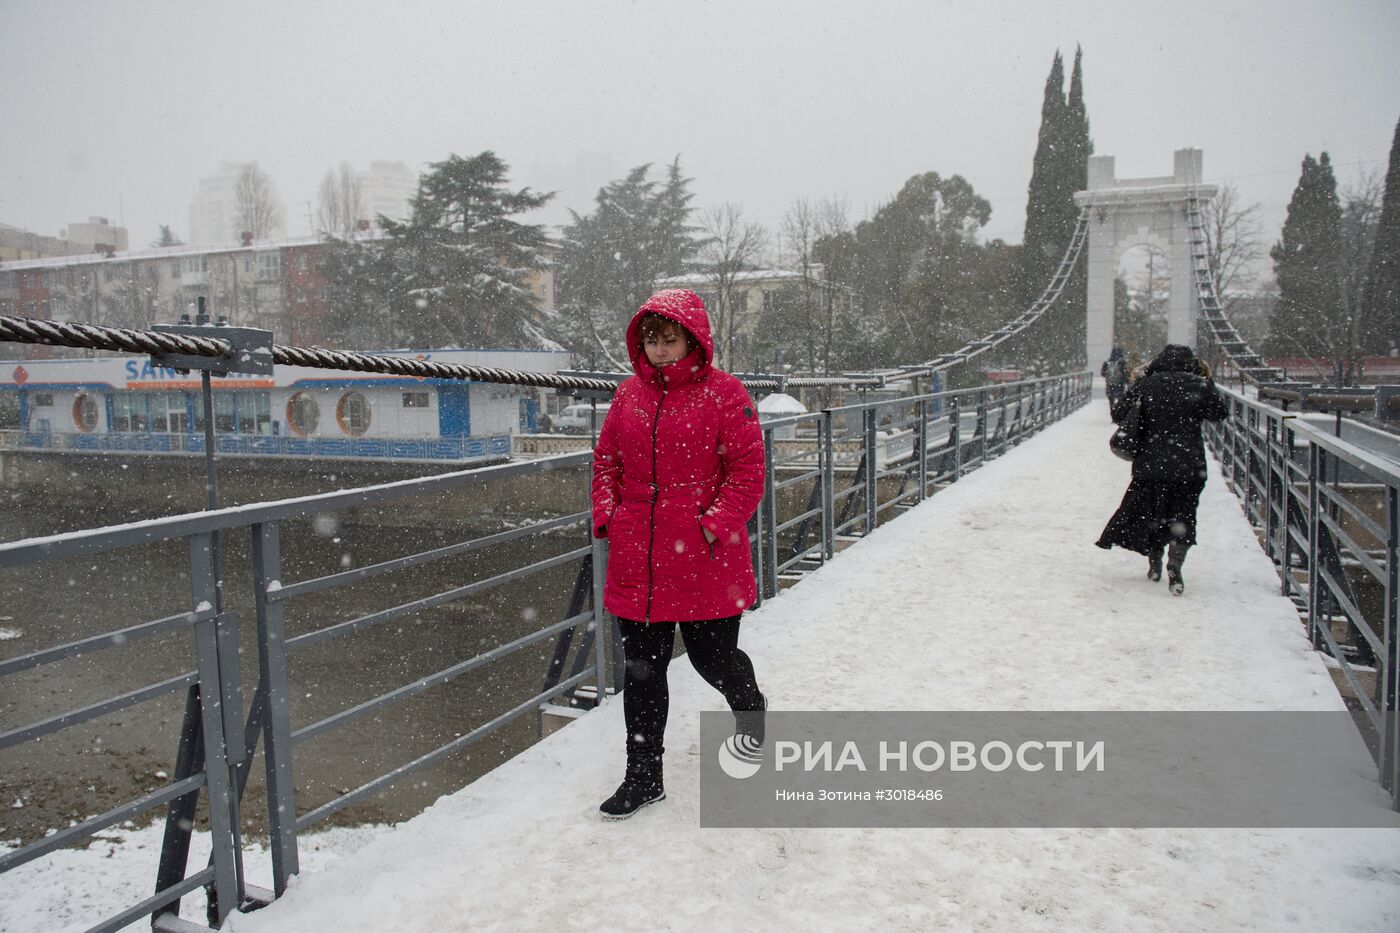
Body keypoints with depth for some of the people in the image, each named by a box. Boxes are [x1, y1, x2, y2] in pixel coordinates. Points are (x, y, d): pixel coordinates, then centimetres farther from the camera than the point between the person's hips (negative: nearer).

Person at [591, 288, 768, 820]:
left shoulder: (724, 393, -6)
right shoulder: (630, 394, 8)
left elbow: (747, 471, -8)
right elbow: (606, 460, 16)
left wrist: (716, 525, -17)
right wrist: (606, 515, 2)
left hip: (705, 563, -4)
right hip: (637, 560, 4)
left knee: (713, 659, 10)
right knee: (641, 670, 10)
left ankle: (749, 704, 47)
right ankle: (643, 776, 24)